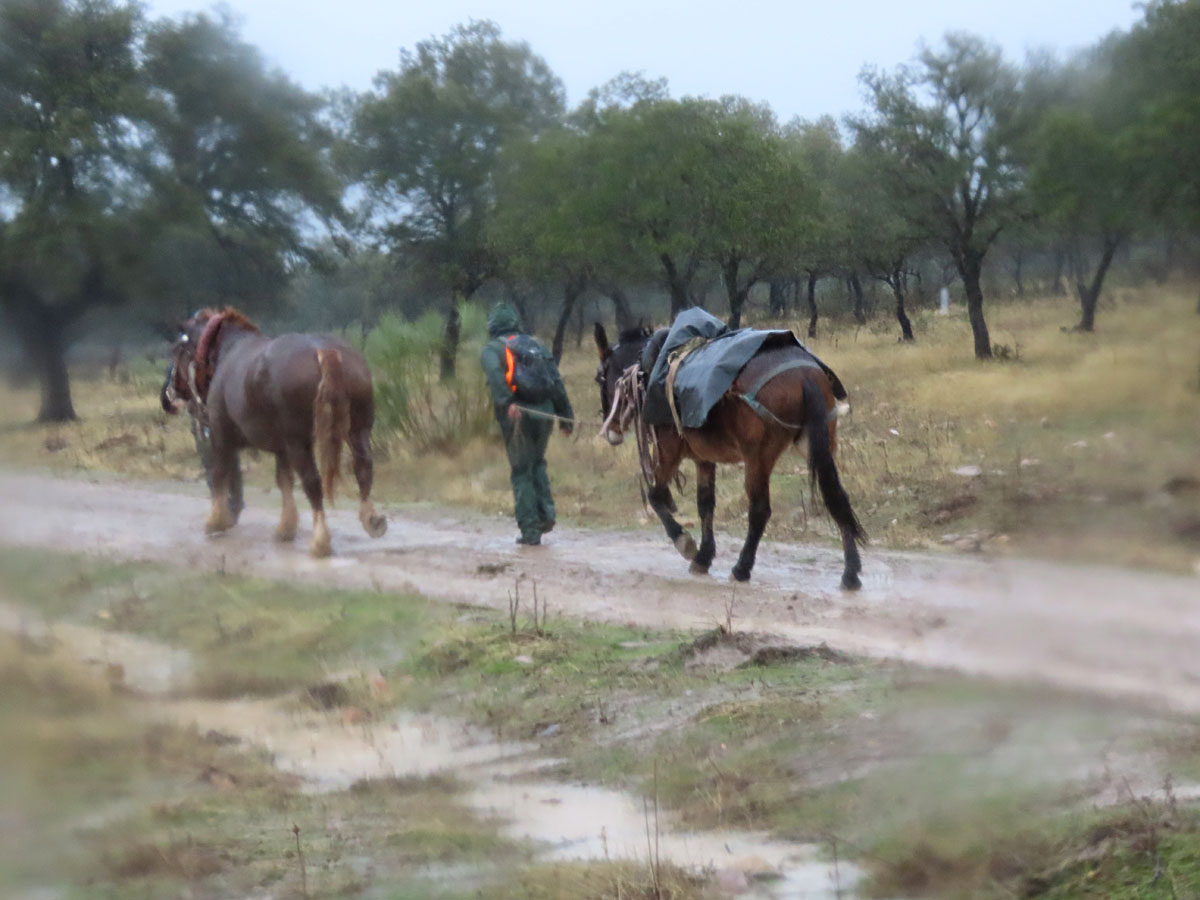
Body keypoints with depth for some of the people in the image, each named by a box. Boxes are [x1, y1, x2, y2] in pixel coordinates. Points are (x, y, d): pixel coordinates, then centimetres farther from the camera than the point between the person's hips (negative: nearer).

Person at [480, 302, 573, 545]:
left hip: (517, 413, -4)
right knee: (537, 464, 24)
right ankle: (546, 513, 10)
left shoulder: (492, 349, 6)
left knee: (521, 472, 4)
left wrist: (506, 402, -28)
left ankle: (530, 529, 1)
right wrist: (566, 415, 13)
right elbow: (557, 381, 14)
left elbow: (495, 375, -17)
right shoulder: (536, 346, 20)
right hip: (545, 411, 4)